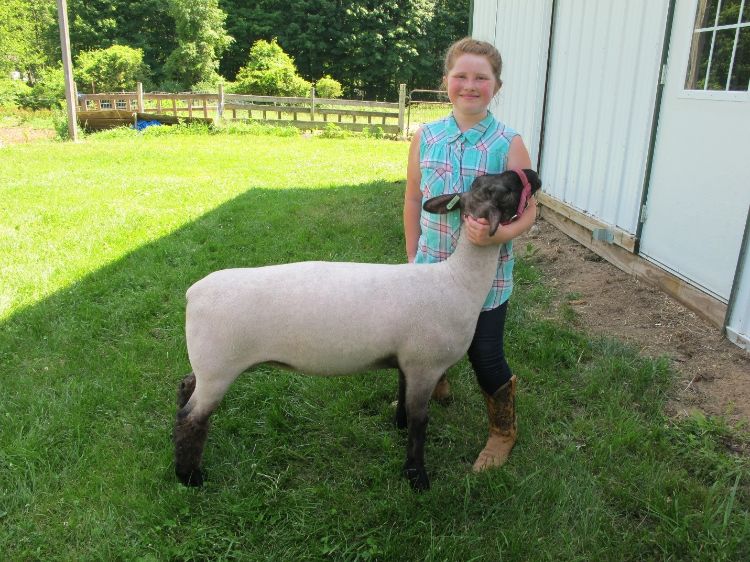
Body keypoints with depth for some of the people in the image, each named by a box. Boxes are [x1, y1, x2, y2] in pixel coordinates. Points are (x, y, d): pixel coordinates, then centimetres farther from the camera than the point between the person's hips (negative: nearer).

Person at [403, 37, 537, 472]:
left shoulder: (509, 144, -12)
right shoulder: (426, 137, -2)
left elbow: (528, 212, -11)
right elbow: (414, 199, 6)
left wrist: (497, 234, -31)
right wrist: (413, 256, 6)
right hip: (432, 268, 4)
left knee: (485, 356, 7)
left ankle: (504, 431, 34)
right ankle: (434, 385, 57)